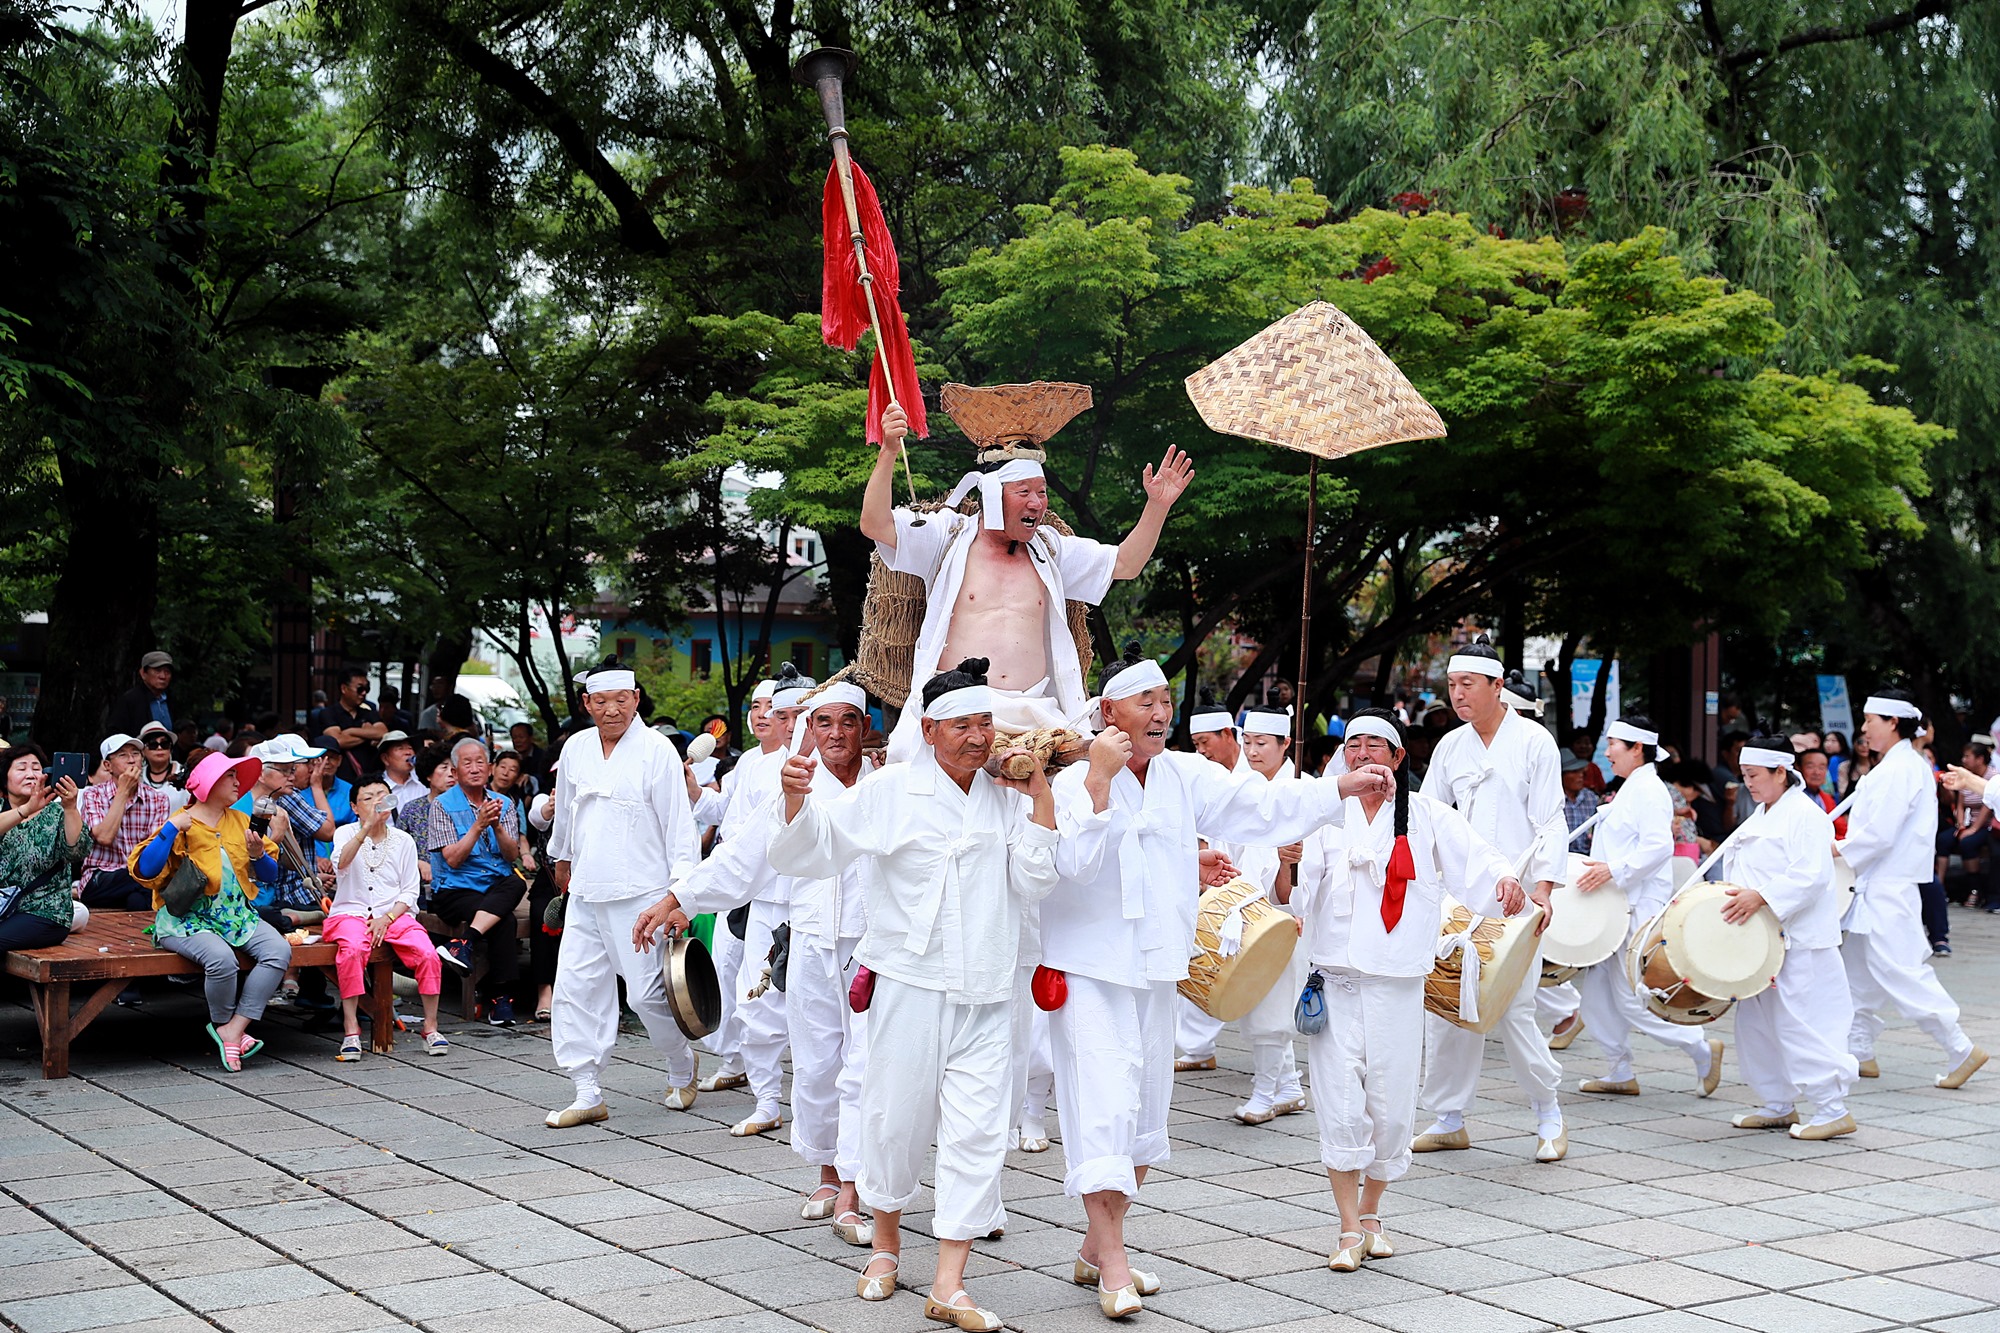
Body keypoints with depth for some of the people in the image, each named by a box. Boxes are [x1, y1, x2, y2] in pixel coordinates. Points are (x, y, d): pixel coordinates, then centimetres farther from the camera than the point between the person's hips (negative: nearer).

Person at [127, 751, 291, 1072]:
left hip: (237, 914, 6)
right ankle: (225, 1026, -6)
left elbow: (270, 876, 17)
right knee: (222, 958, -35)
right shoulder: (181, 824, -2)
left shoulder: (240, 821, 15)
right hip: (186, 920, -6)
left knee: (279, 951, -23)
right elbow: (145, 871, -16)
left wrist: (259, 855, -4)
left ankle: (232, 1031, -20)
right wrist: (172, 828, -19)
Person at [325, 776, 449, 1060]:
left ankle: (431, 1028, -10)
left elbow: (410, 892, 9)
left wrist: (387, 918, -8)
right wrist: (367, 827, -29)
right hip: (351, 912, -2)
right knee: (352, 950, -36)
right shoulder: (346, 833, 6)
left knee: (428, 954, -24)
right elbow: (341, 863, -18)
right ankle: (351, 1032, -29)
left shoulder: (404, 841, 13)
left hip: (394, 914, 2)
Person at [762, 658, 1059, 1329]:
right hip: (909, 983, -2)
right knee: (896, 1117, 6)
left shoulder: (1007, 796, 8)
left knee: (976, 1129, -3)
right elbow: (815, 851, -2)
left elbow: (1034, 879, -2)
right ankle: (886, 1243, 31)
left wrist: (1038, 787, -4)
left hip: (985, 995, 2)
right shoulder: (891, 789, -2)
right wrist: (799, 799, -22)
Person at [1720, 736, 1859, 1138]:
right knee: (1757, 1024, 12)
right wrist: (1738, 898, 9)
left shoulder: (1805, 815, -13)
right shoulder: (1761, 816, 17)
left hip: (1799, 943, -10)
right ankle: (1779, 1106, 23)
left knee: (1799, 1024, -10)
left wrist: (1761, 897, -30)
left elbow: (1809, 876, -24)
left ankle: (1833, 1110, -4)